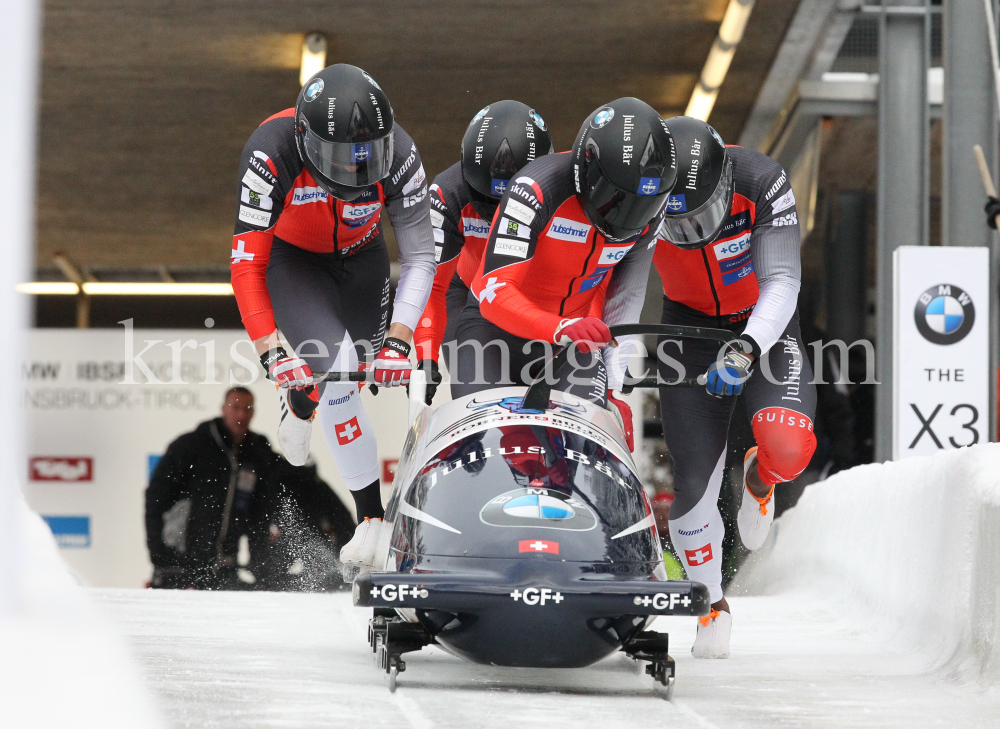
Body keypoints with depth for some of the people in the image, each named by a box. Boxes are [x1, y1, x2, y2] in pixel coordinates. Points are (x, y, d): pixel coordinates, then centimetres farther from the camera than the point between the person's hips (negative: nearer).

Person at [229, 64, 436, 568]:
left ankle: (299, 403, 44)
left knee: (360, 371, 7)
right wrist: (270, 352, -42)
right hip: (290, 258, -4)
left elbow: (420, 257, -20)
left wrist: (398, 340, -30)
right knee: (334, 362, -25)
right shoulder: (272, 153, -37)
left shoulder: (398, 154, -30)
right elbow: (247, 263, -34)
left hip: (360, 257, 4)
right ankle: (372, 516, -18)